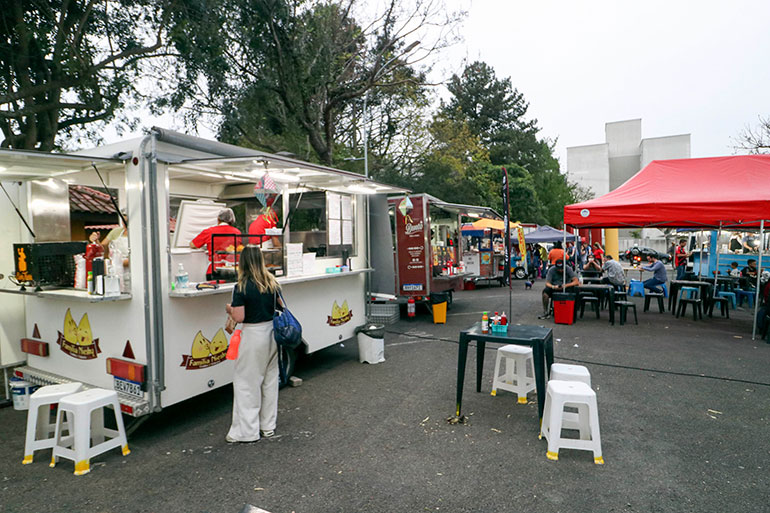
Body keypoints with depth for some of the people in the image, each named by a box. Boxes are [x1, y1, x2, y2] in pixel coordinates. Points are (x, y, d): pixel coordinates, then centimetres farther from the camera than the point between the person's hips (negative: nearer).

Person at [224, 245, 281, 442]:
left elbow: (239, 317, -17)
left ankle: (247, 430, 14)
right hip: (271, 332, 6)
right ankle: (268, 426, 27)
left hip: (253, 336, -6)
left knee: (246, 382, 6)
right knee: (270, 379, 16)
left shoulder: (241, 287, -15)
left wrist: (229, 309, 3)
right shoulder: (272, 283, 2)